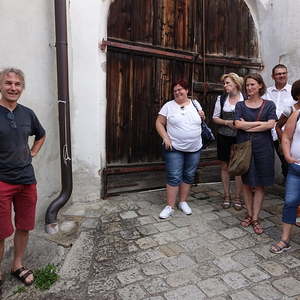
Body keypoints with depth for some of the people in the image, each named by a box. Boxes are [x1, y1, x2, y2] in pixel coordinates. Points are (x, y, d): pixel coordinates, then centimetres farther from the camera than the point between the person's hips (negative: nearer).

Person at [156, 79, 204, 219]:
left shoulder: (195, 103, 7)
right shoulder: (169, 105, -2)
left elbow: (200, 121, 19)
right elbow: (159, 122, -1)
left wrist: (202, 116, -3)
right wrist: (165, 138, -13)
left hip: (194, 148, 4)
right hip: (174, 148, -3)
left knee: (189, 176, 11)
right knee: (174, 177, -3)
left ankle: (183, 202, 27)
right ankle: (170, 206, 8)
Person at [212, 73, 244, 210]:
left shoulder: (245, 99, -4)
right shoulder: (221, 98, 5)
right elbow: (215, 117, 7)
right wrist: (227, 122, -9)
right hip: (223, 136, 3)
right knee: (224, 166, 9)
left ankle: (237, 198, 17)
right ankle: (227, 196, 22)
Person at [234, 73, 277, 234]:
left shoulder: (269, 105, 5)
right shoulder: (240, 105, 7)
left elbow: (270, 124, -10)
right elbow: (238, 124, -8)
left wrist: (247, 126, -10)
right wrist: (259, 123, -10)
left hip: (263, 147, -1)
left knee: (260, 184, 2)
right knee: (246, 182, 7)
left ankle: (255, 218, 11)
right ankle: (249, 214, 20)